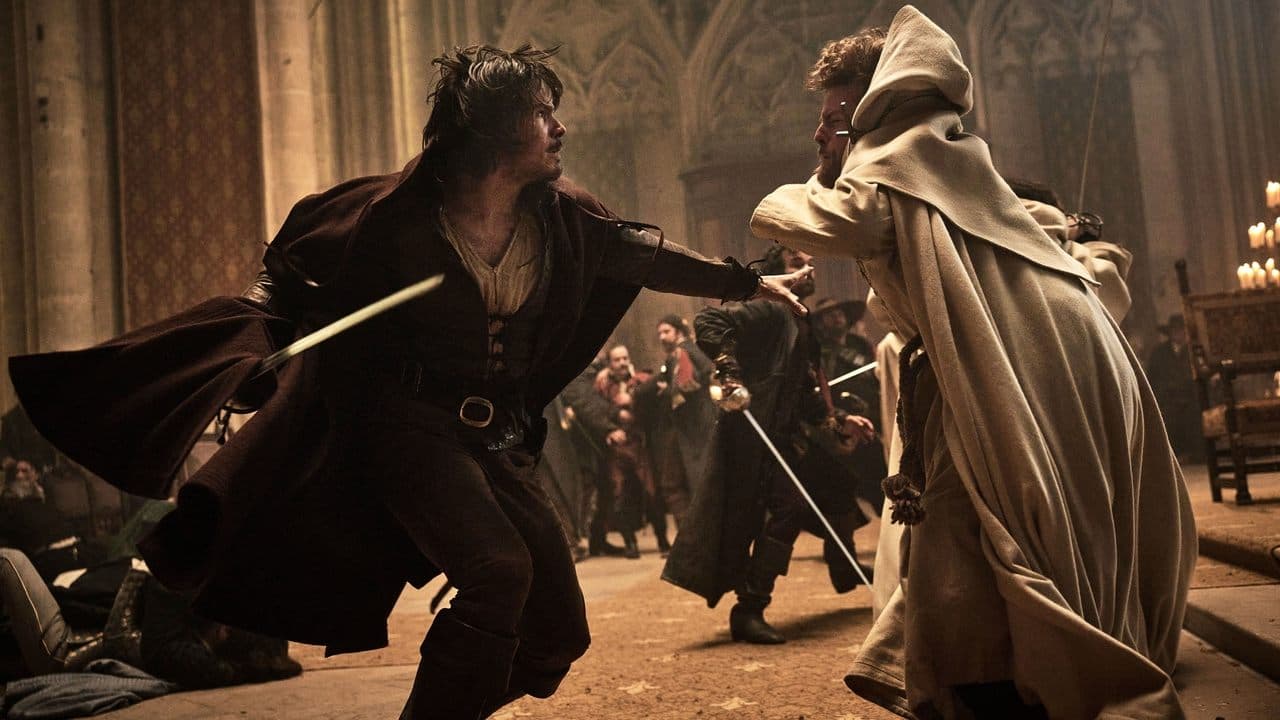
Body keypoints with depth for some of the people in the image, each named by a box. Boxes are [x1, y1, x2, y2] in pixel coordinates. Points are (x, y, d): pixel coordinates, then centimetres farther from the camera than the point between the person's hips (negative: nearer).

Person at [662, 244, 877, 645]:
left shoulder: (802, 326, 21)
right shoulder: (768, 312, -8)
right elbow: (707, 322, -22)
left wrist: (842, 420, 21)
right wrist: (729, 370, -30)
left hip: (788, 432, 10)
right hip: (757, 431, -10)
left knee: (838, 485, 18)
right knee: (788, 506, -18)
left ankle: (845, 571, 42)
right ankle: (748, 611, -13)